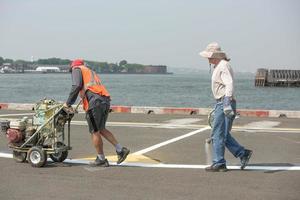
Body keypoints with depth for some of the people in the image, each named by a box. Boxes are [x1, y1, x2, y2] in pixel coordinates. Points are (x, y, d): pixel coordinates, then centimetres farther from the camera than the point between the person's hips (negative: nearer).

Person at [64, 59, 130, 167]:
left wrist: (68, 103, -1)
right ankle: (120, 150, 12)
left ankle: (101, 159, 9)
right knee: (101, 129, 19)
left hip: (94, 102, -8)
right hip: (106, 101, 8)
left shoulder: (77, 69, 12)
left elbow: (77, 86, -5)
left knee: (95, 132, 2)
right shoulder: (91, 72, 35)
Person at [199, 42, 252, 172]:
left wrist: (227, 104, -38)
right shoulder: (218, 66, 18)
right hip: (221, 103, 10)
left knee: (218, 134, -5)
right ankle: (243, 154, 15)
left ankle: (219, 164, 1)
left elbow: (229, 85, -28)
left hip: (224, 103, -10)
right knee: (223, 134, 12)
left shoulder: (223, 66, -15)